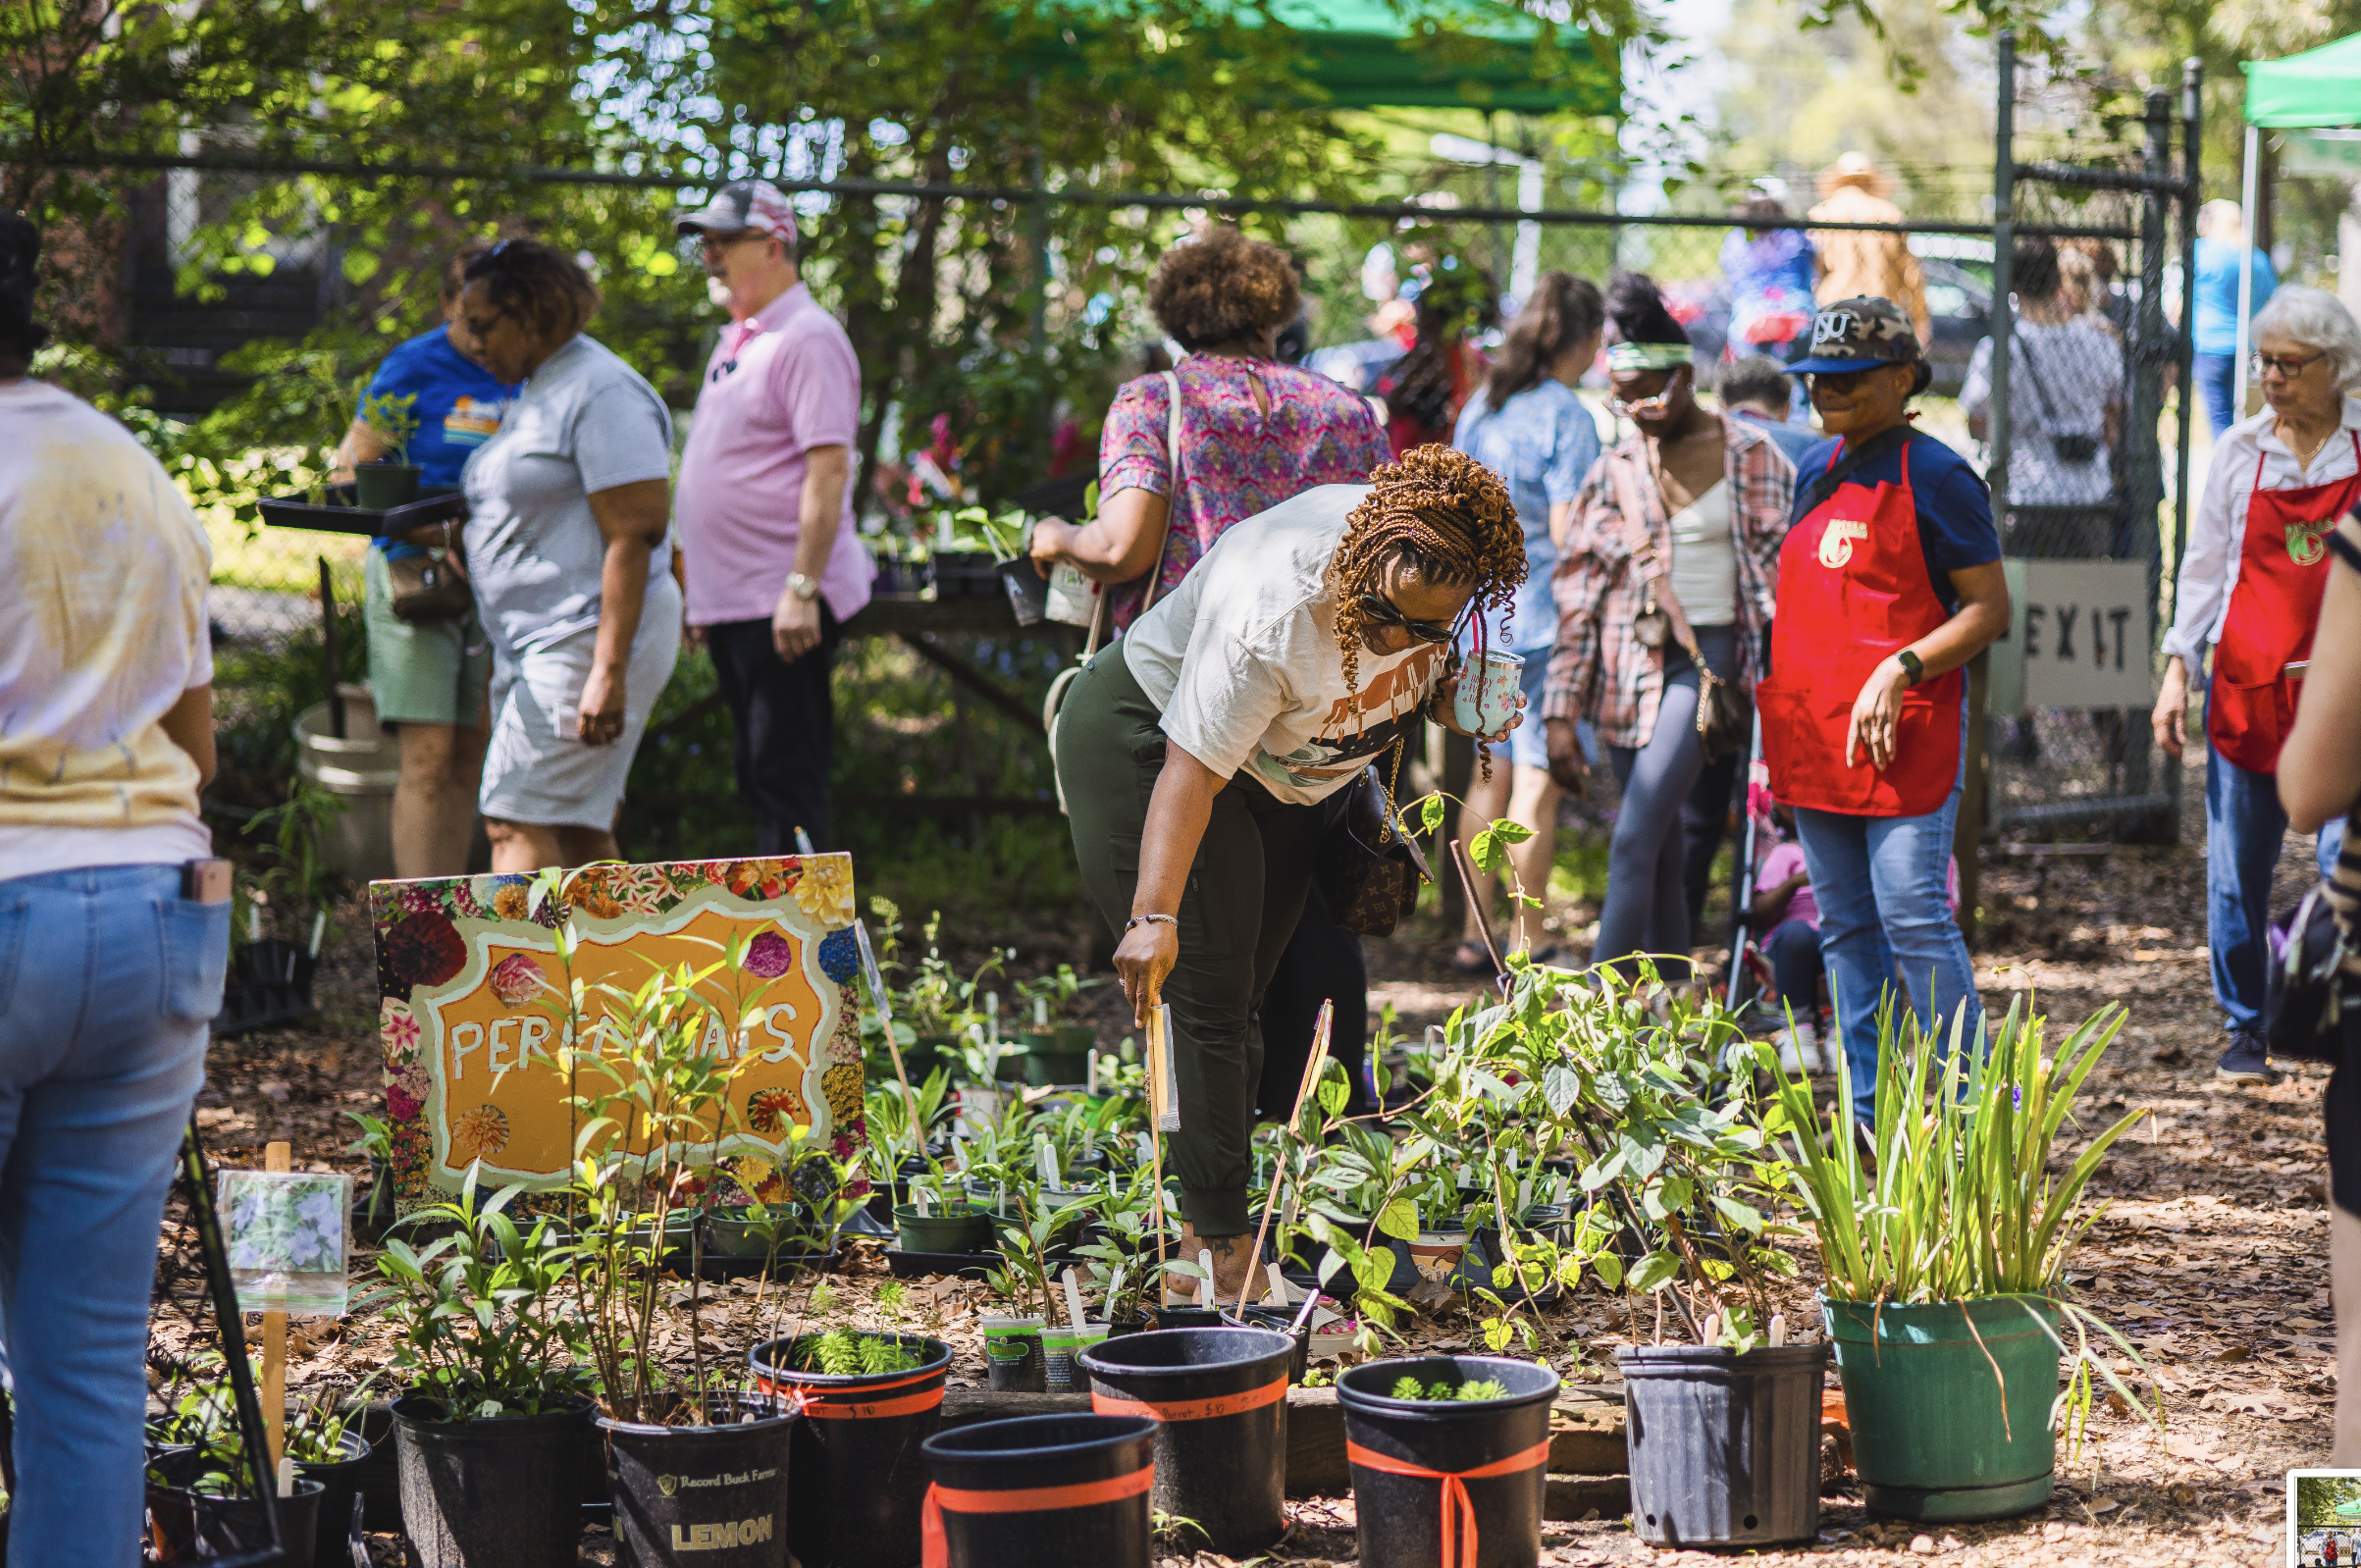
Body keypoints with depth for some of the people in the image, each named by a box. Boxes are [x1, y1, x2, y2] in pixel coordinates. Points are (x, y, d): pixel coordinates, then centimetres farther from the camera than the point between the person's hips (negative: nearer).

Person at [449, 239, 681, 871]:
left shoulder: (601, 393, -13)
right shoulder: (538, 391, 20)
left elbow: (632, 535, -20)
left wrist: (609, 671, -25)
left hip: (590, 635, -10)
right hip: (537, 646, 10)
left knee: (517, 822, -16)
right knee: (578, 830, 8)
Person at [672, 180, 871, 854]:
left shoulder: (807, 338, -11)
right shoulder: (735, 339, 18)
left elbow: (829, 470, -19)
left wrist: (801, 589, -25)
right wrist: (700, 594, 21)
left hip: (782, 605, -10)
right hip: (729, 601, 10)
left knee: (786, 780, -9)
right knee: (757, 777, 13)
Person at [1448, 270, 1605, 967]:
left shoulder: (1479, 407, 11)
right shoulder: (1567, 416, -12)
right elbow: (1567, 532, -16)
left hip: (1478, 613, 8)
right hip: (1541, 617, -8)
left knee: (1492, 772, 15)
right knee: (1537, 780, -3)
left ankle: (1475, 935, 19)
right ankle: (1525, 945, -1)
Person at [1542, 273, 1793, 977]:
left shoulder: (1748, 456, 1)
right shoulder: (1614, 471, 10)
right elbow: (1578, 594, 8)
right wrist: (1561, 714, 3)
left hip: (1705, 658, -4)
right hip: (1629, 669, 4)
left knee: (1634, 842, -15)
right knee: (1661, 859, 7)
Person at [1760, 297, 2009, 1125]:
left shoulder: (1936, 476, -7)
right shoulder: (1813, 469, 15)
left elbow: (1990, 610, -9)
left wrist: (1901, 670, -21)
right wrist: (1776, 698, 16)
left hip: (1904, 734, -7)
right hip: (1815, 731, 7)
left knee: (1913, 918, -11)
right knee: (1845, 926, 9)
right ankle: (1867, 1113, 15)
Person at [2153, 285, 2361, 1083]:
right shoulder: (2240, 449, 7)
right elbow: (2205, 563, 12)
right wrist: (2177, 667, 5)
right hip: (2245, 684, 2)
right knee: (2237, 871, 4)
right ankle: (2244, 1027, 17)